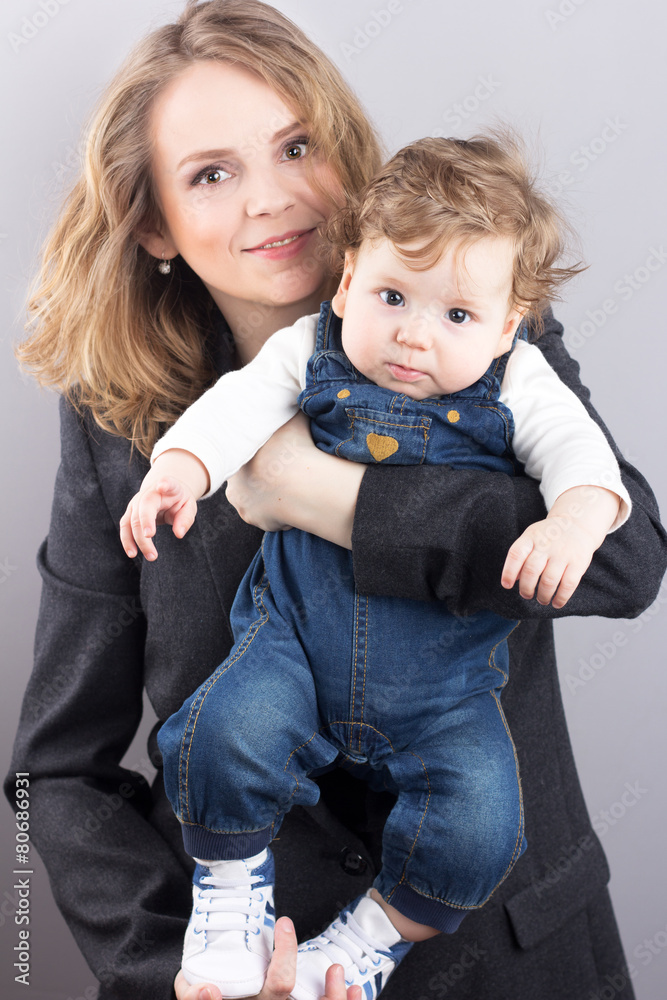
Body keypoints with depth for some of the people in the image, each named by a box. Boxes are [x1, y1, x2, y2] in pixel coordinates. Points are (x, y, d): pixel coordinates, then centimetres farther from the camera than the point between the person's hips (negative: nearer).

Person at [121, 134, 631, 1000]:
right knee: (228, 737, -25)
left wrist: (576, 518, -31)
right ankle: (232, 880, 8)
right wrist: (179, 467, -29)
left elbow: (578, 448, -9)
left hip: (443, 685, 1)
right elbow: (240, 404, -9)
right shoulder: (312, 351, 0)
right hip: (298, 640, 0)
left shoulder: (515, 384, -1)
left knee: (477, 827, -14)